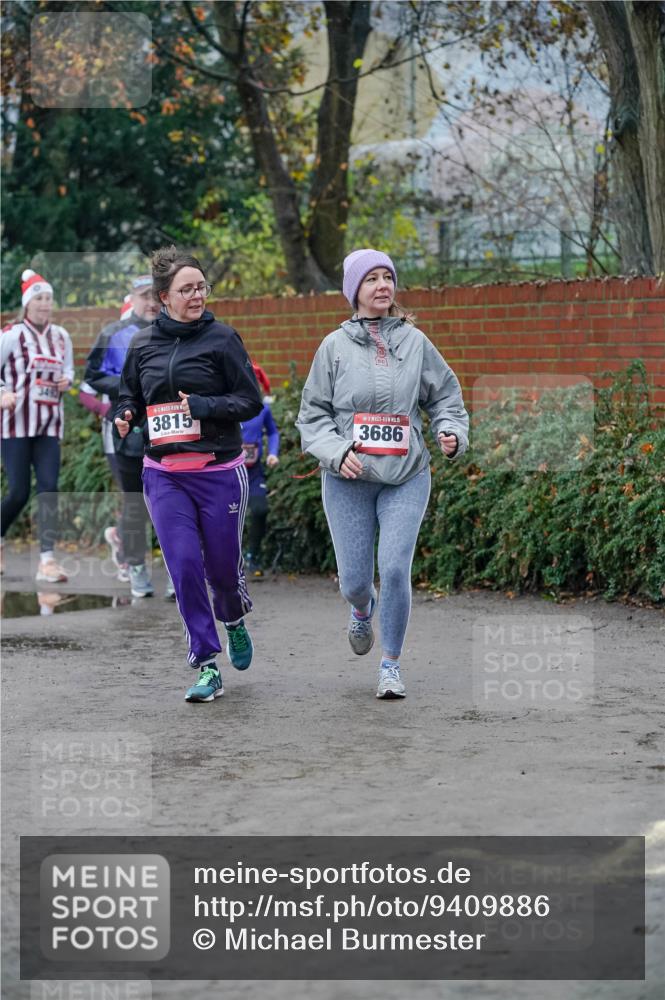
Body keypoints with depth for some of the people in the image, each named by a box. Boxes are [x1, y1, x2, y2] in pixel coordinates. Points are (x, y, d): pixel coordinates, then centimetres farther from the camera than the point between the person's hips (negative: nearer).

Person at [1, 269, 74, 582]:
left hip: (49, 424, 4)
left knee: (49, 488, -8)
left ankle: (47, 559, -11)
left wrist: (66, 380, 0)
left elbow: (68, 369, 22)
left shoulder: (61, 337, 8)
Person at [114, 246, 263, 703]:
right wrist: (124, 417, 1)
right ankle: (207, 666, 0)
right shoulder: (142, 344, 7)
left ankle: (234, 620, 42)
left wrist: (203, 405, -17)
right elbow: (129, 395, 22)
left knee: (222, 564, 7)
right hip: (164, 474, 2)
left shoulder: (221, 338, -3)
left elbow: (251, 400, -4)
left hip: (219, 472, -2)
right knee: (184, 566, -8)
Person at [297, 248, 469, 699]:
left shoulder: (414, 341, 5)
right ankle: (363, 610, 41)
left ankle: (392, 664, 7)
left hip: (407, 477, 0)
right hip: (348, 479, 0)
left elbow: (445, 395, 12)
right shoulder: (335, 346, 1)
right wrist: (337, 452, -13)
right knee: (355, 579, 2)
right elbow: (313, 413, 3)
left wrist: (452, 432, -7)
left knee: (396, 570, -11)